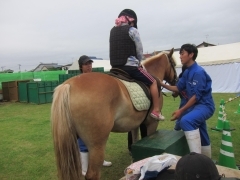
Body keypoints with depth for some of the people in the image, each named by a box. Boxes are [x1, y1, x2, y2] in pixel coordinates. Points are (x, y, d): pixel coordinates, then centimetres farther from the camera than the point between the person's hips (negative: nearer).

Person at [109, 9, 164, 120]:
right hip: (130, 67, -6)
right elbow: (139, 51, -3)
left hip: (116, 68, 7)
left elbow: (115, 49, 13)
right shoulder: (132, 30, -6)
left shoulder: (113, 31, 13)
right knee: (153, 82, 10)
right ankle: (156, 111, 8)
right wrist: (138, 63, 16)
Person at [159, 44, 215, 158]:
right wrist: (163, 84, -1)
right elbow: (178, 88, 11)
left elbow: (197, 96, -23)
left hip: (204, 105, -10)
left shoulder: (198, 72, -19)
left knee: (186, 120, -36)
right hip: (195, 105, 10)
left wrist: (181, 110, -24)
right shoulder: (187, 72, 8)